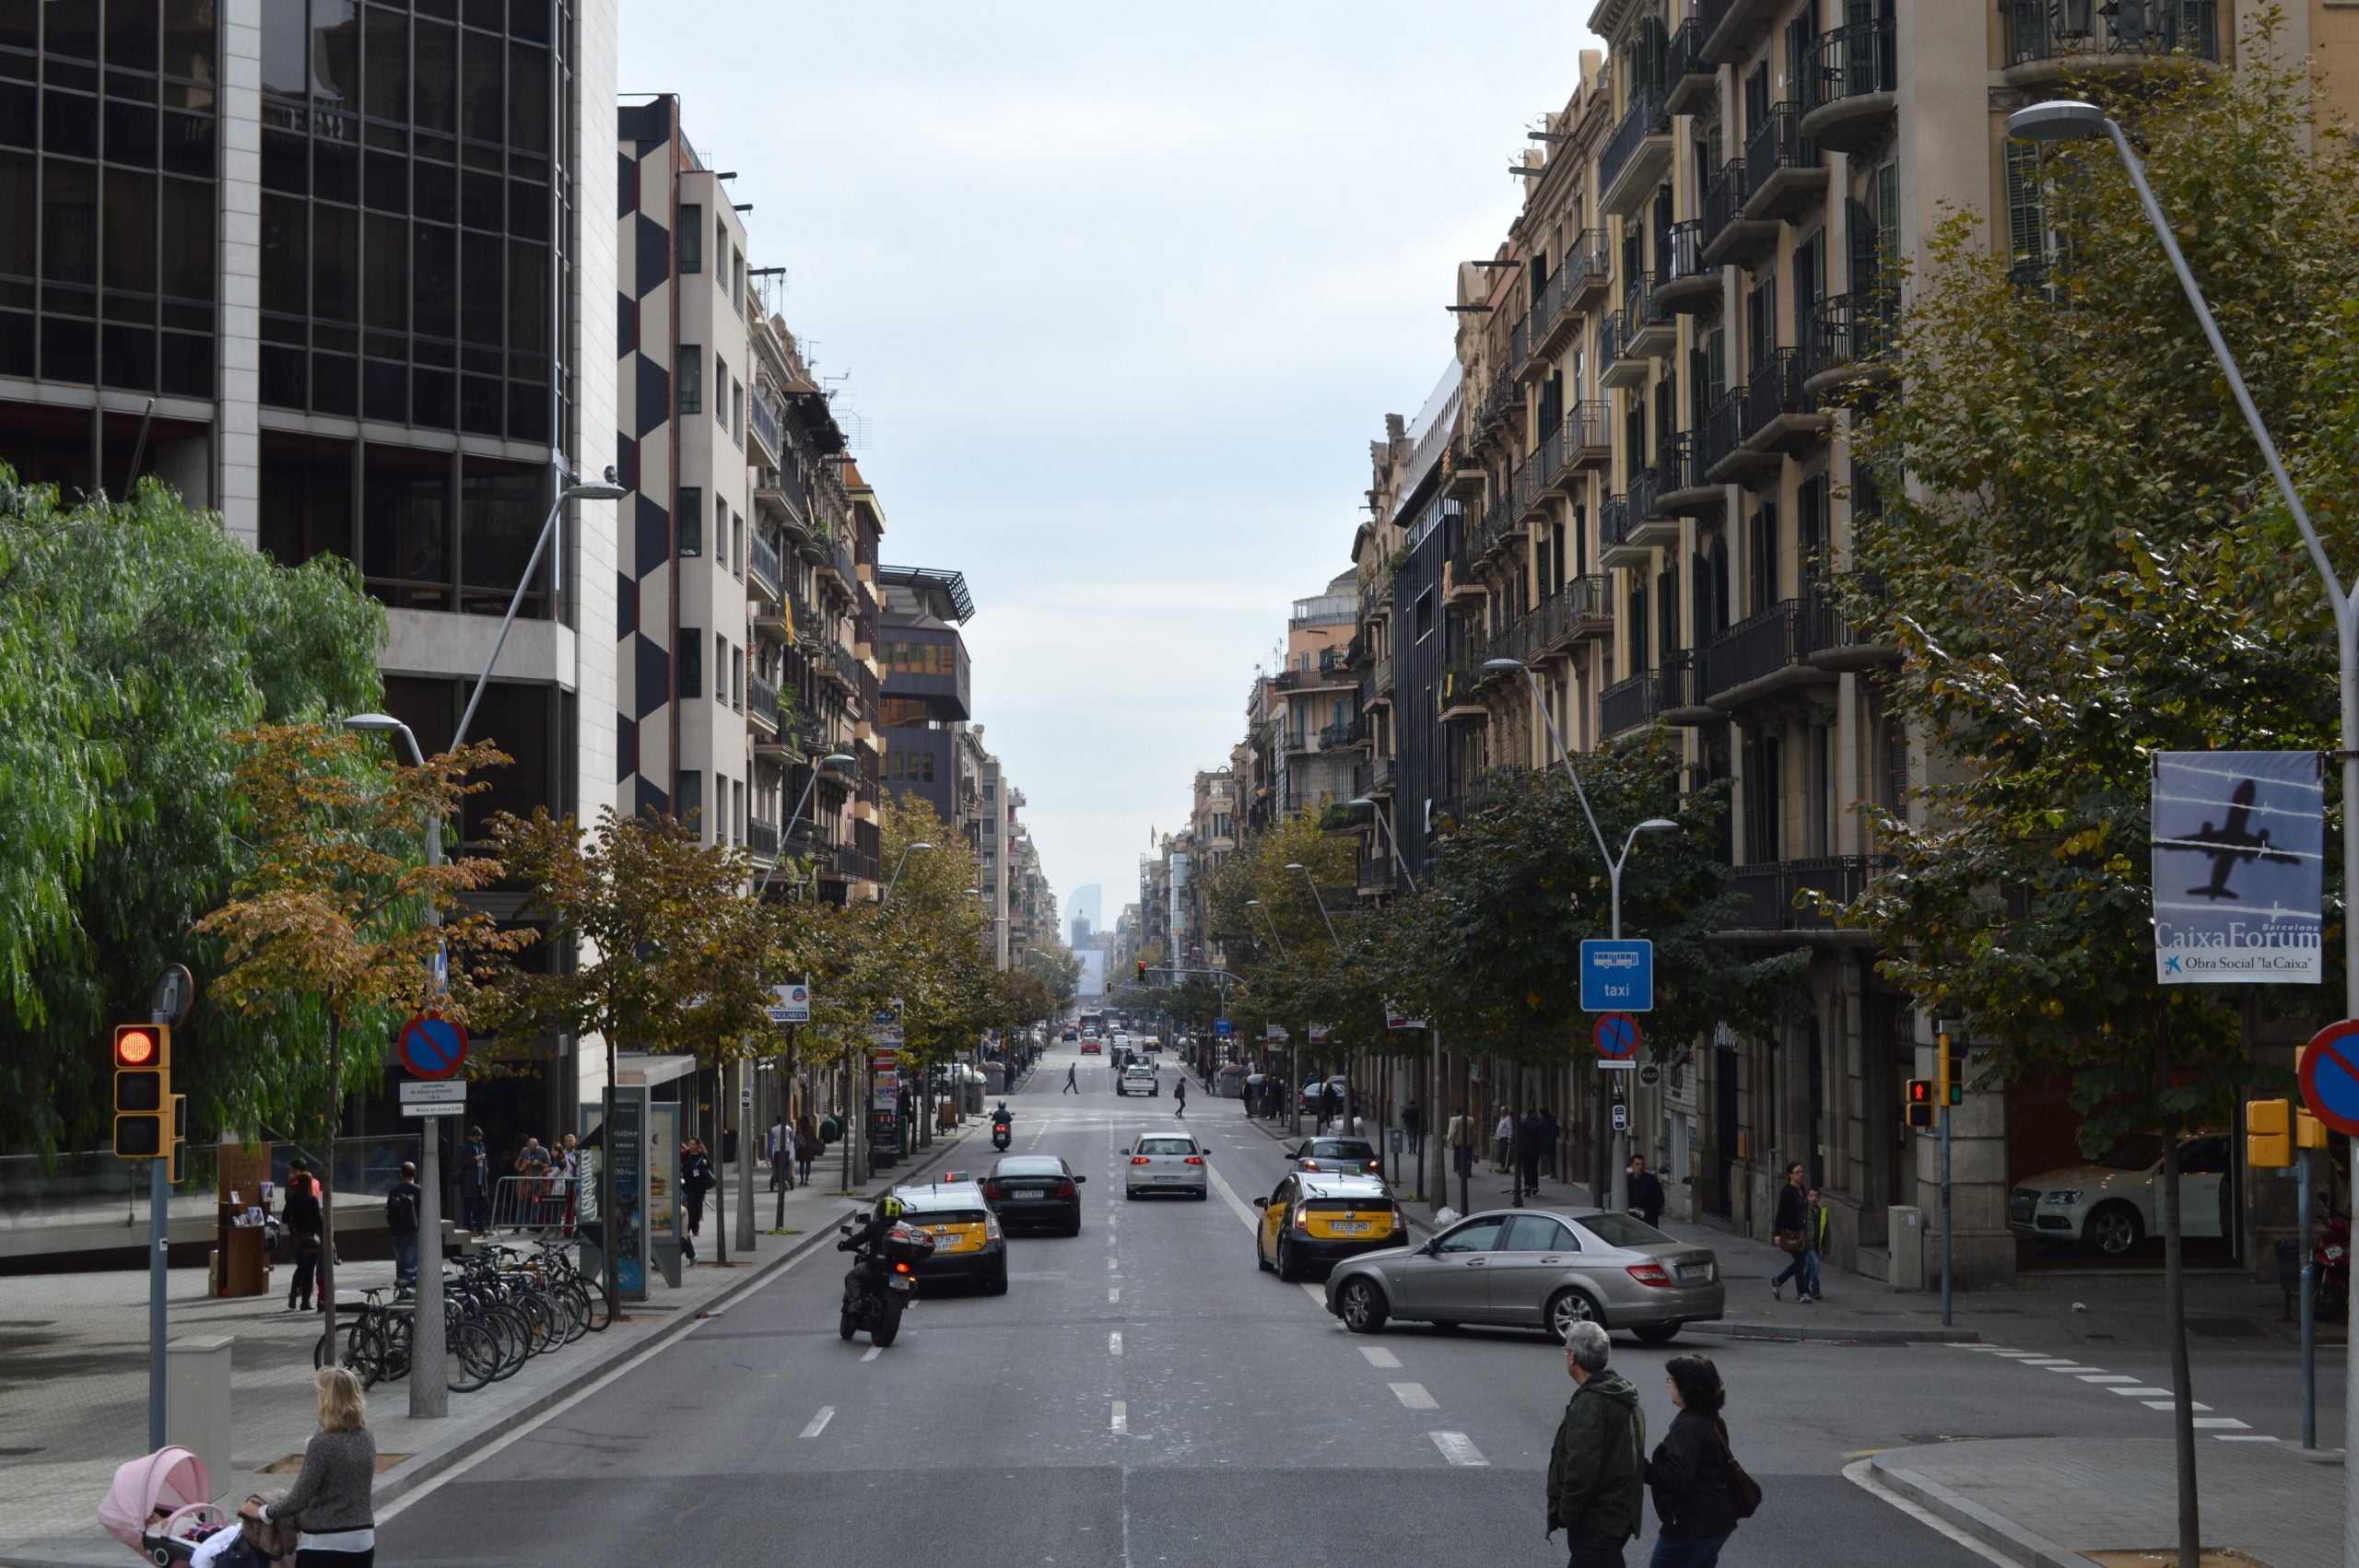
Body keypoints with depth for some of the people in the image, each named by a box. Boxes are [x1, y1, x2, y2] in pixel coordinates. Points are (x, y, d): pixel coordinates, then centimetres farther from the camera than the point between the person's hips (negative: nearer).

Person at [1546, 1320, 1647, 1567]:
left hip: (1596, 1521, -10)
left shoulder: (1589, 1403, -21)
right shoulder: (1625, 1398, 12)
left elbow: (1581, 1467, -26)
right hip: (1620, 1515, 10)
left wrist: (1566, 1514, -14)